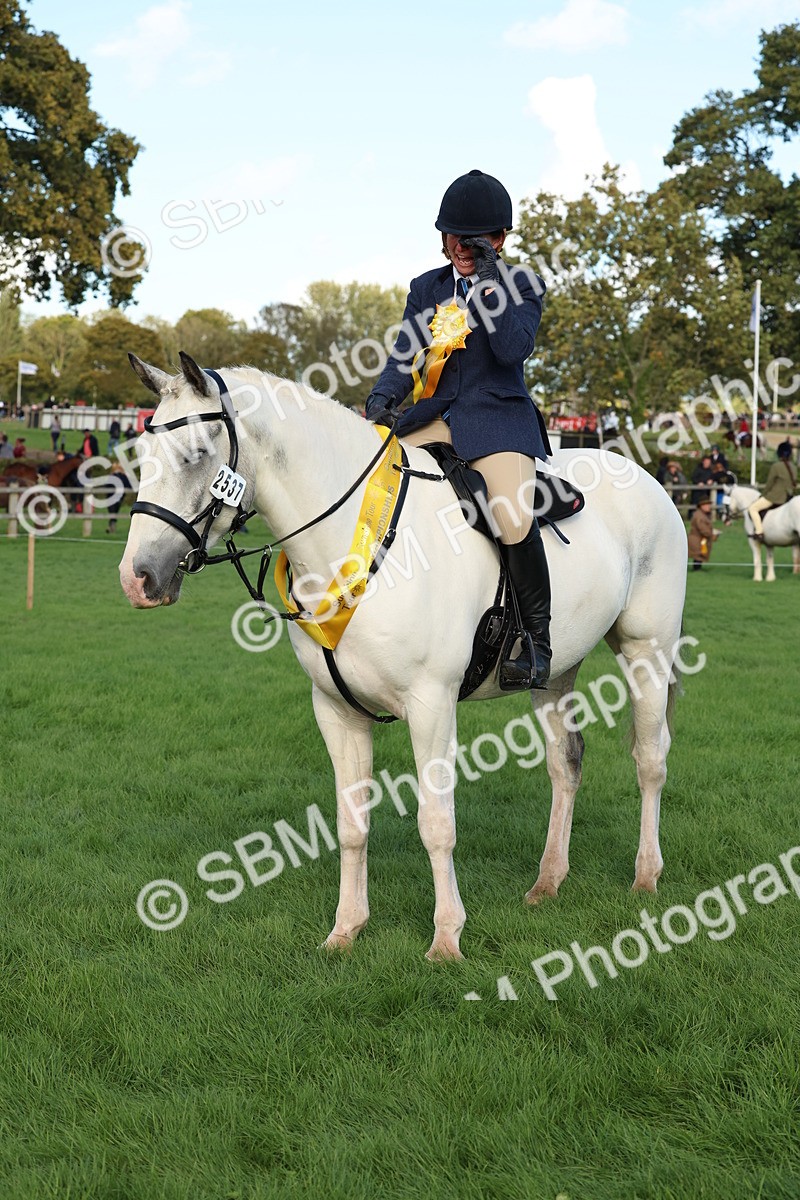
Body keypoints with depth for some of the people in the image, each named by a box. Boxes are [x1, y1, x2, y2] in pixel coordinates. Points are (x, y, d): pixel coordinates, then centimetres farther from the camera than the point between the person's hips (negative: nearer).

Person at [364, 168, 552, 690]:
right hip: (434, 417, 5)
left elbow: (513, 349, -12)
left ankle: (537, 639, -13)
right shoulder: (427, 288, 16)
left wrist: (491, 283, -14)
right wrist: (385, 394, -13)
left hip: (499, 417, -5)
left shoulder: (522, 286, 5)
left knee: (514, 519, -30)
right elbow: (406, 353, 6)